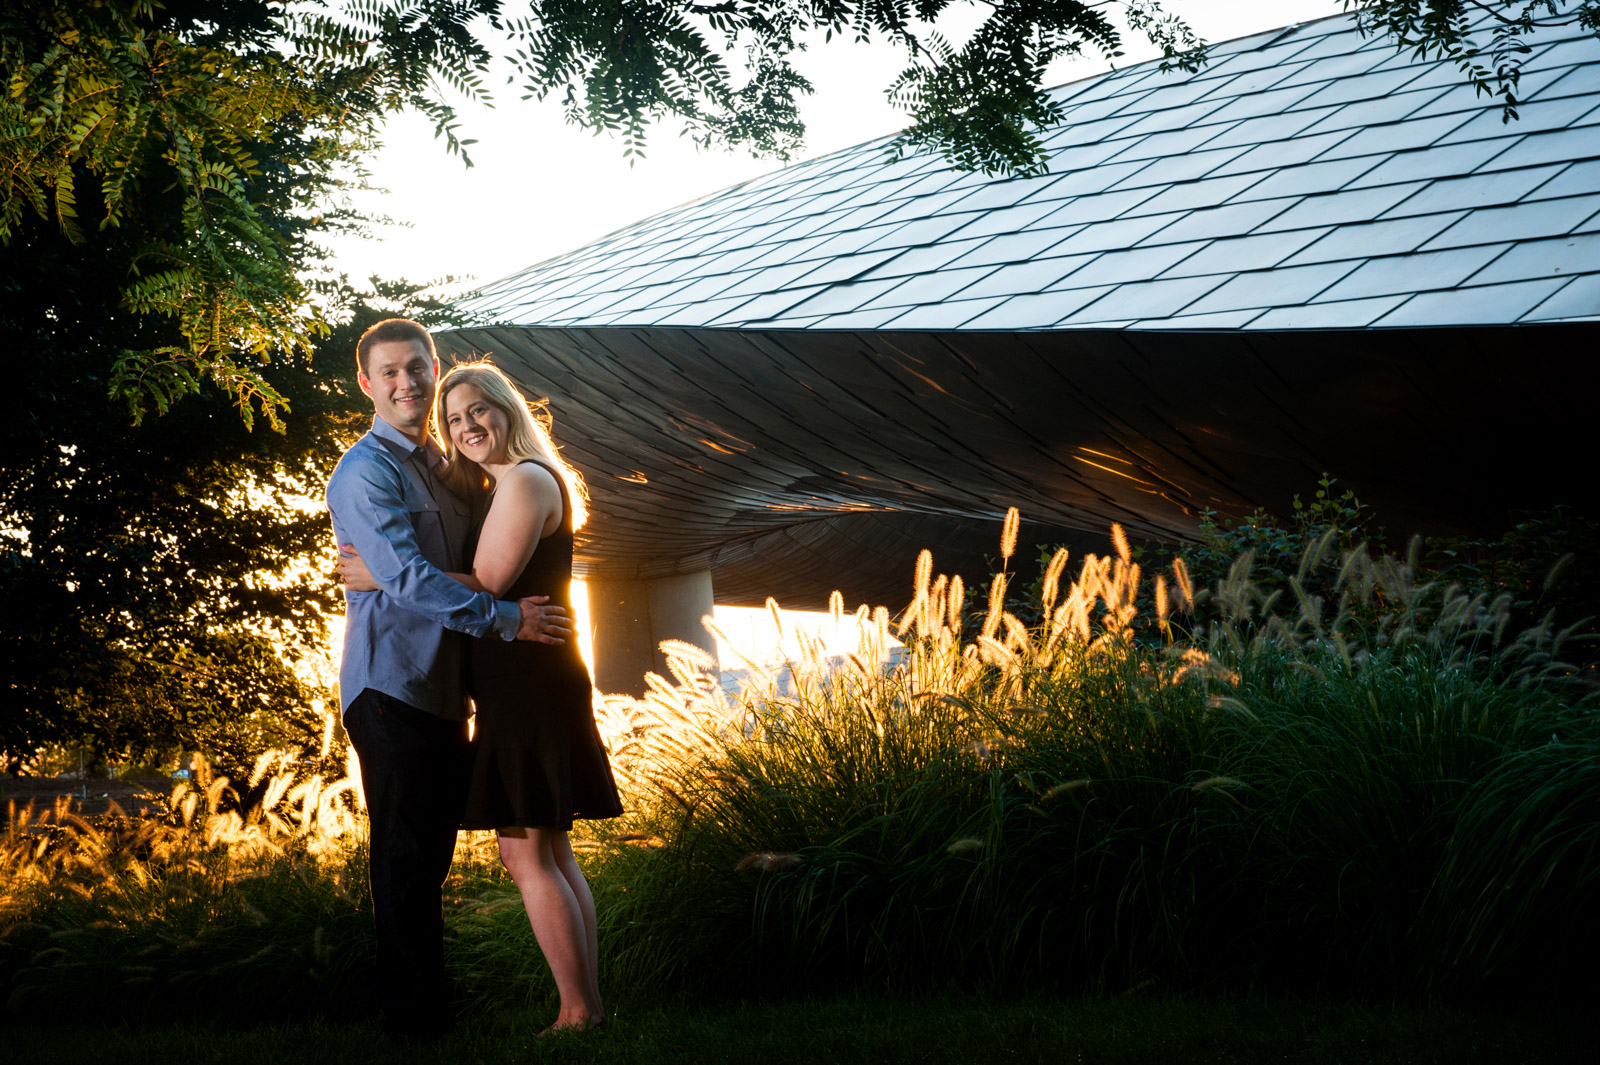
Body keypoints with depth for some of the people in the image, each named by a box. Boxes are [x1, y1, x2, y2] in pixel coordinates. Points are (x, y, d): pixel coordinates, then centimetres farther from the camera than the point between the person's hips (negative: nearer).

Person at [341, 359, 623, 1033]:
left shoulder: (525, 481, -11)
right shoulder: (498, 489, 20)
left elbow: (486, 585, -18)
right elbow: (486, 586, 19)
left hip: (529, 689, -11)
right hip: (525, 691, 11)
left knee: (525, 853, -9)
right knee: (549, 853, 12)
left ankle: (578, 1011, -8)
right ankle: (589, 1003, 15)